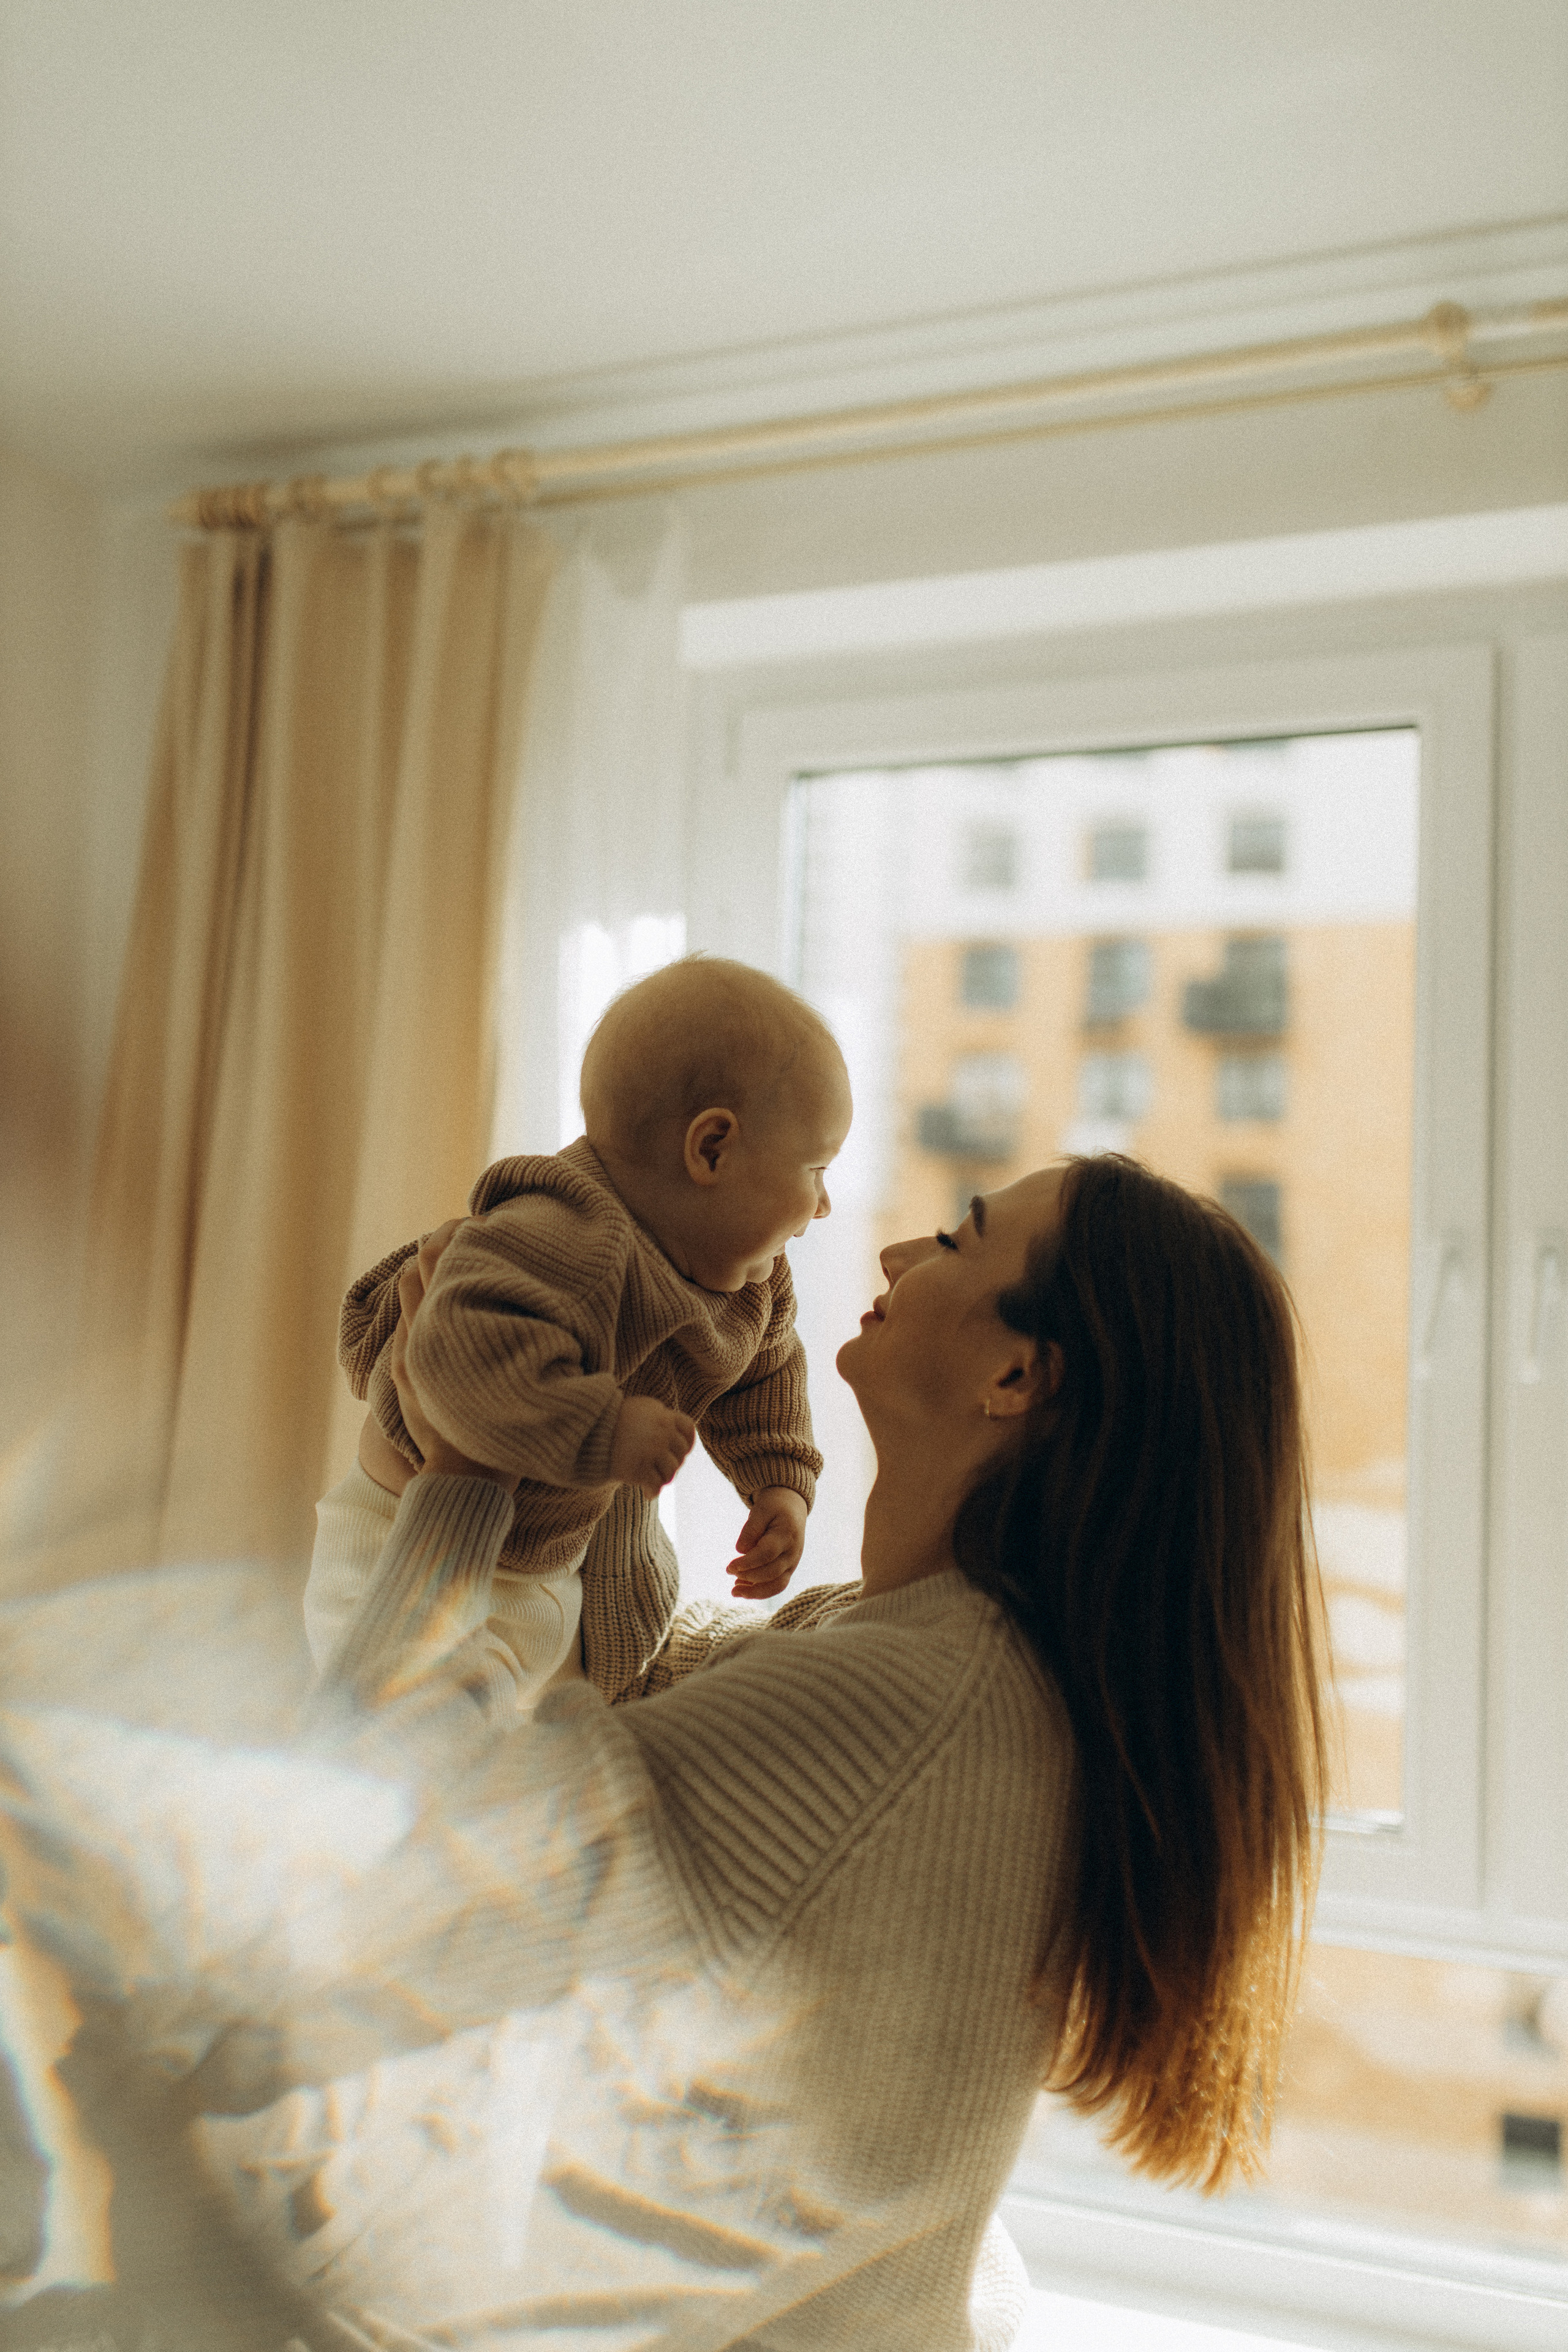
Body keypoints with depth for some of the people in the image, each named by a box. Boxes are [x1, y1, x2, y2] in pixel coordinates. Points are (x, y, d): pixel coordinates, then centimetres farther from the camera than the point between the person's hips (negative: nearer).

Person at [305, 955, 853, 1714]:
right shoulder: (562, 1238, -36)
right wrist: (601, 1431, -50)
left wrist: (780, 1480, 4)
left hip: (562, 1558, 9)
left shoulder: (750, 1277, -4)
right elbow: (466, 1352, -50)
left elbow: (762, 1371, 16)